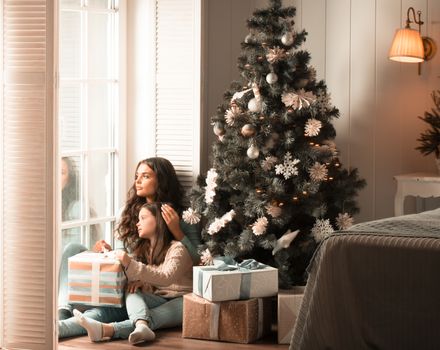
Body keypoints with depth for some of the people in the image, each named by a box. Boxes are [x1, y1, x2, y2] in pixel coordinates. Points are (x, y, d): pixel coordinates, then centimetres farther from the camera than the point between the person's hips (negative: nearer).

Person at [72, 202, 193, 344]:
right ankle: (142, 325, -58)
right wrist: (138, 282, -13)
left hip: (180, 300, -6)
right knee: (132, 293, -23)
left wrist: (131, 264, -31)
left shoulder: (176, 248, -7)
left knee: (154, 315, -34)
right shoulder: (143, 249, 17)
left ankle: (107, 330, -61)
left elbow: (166, 278, -24)